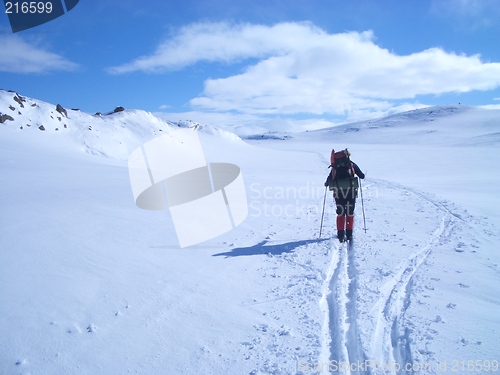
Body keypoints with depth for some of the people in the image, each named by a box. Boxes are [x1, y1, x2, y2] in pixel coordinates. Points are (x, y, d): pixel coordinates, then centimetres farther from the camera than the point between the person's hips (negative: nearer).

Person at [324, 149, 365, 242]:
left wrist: (327, 183, 27)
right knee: (350, 213, 11)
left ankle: (340, 235, 5)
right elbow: (361, 176, 4)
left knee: (340, 213, 9)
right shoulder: (351, 164, 2)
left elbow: (330, 178, 5)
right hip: (350, 192, -1)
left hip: (338, 193, 1)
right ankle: (349, 234, 11)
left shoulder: (335, 167, 4)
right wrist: (362, 175, 27)